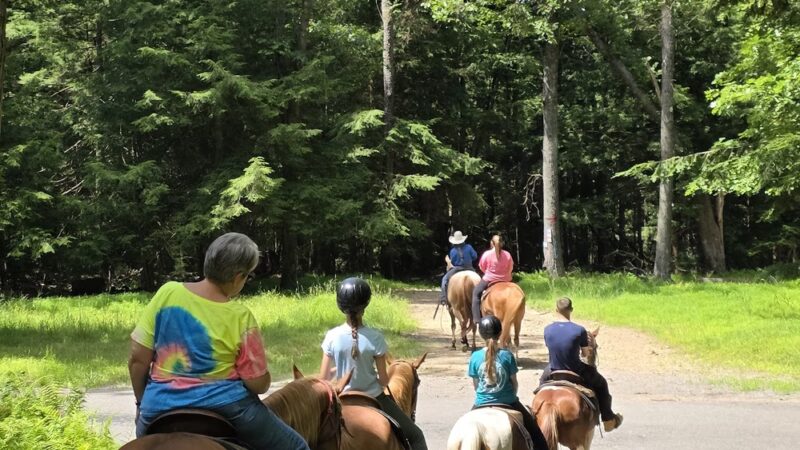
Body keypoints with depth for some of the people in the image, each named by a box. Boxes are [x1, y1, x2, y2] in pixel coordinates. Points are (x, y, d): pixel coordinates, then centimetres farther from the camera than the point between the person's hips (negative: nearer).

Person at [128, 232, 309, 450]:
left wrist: (141, 402, 13)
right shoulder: (239, 316, -12)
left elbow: (138, 358, -3)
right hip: (224, 406, -3)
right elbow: (259, 383, -9)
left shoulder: (167, 293, -6)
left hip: (161, 407, 3)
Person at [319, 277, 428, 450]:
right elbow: (384, 380, -12)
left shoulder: (332, 337, -12)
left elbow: (323, 379, -6)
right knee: (415, 436, 13)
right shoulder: (374, 337, -18)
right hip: (374, 400, -2)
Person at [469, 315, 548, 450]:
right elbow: (515, 383, -2)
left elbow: (475, 385, 2)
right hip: (508, 403, -1)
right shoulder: (507, 355, -12)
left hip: (481, 404, 2)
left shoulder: (475, 357, -8)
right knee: (536, 434, 14)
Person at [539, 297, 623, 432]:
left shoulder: (547, 330, -9)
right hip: (577, 374, -3)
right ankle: (608, 420, 34)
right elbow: (586, 353, -6)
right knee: (601, 383, 26)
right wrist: (592, 344, 15)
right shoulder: (579, 330, -18)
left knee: (544, 377, 38)